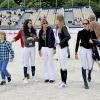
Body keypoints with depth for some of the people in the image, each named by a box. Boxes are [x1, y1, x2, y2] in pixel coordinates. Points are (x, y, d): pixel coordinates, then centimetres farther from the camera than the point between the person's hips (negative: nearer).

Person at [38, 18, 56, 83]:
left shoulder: (50, 30, -7)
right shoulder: (40, 31, 5)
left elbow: (53, 39, -6)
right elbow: (40, 41, 10)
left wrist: (54, 48, -8)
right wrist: (39, 49, 10)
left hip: (50, 48, -4)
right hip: (43, 48, 4)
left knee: (50, 63, -1)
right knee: (45, 63, 8)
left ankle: (52, 77, 8)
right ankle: (46, 77, 17)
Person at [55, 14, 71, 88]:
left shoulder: (63, 28, -14)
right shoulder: (58, 28, 11)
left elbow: (68, 36, -27)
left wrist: (60, 43, -24)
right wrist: (56, 43, 1)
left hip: (63, 48, -9)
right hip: (60, 48, 9)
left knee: (63, 65, -2)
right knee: (61, 65, 14)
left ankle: (64, 82, 6)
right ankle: (63, 81, 24)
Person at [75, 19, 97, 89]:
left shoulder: (92, 32, 1)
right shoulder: (80, 33, 0)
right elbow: (77, 43, 2)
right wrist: (76, 53, 0)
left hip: (90, 50, 1)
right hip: (83, 50, -1)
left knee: (90, 66, 0)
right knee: (84, 66, -5)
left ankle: (89, 75, 36)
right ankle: (85, 82, 2)